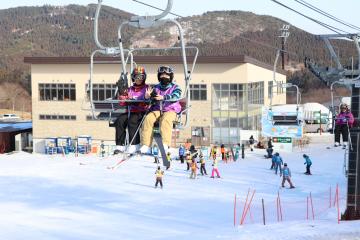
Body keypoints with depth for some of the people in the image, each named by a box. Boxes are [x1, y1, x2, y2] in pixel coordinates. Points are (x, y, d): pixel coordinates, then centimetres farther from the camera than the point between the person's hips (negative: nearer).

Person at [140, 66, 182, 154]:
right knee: (148, 118, -27)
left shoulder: (175, 87, 7)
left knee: (165, 119, -37)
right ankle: (145, 145, -30)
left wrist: (163, 97, -30)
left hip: (170, 111, -3)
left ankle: (165, 144, -47)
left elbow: (176, 96, -14)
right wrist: (147, 96, -18)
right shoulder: (156, 88, 17)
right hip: (157, 110, 3)